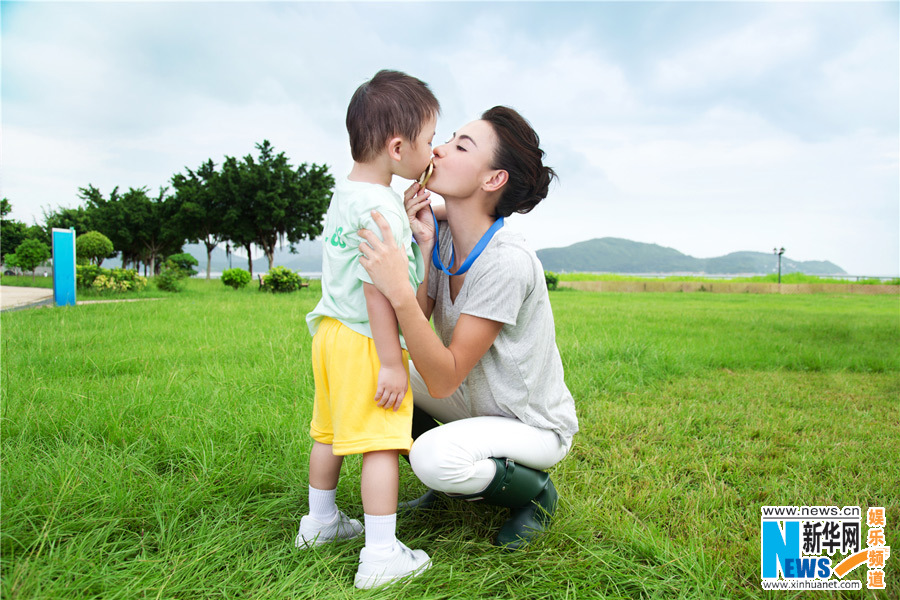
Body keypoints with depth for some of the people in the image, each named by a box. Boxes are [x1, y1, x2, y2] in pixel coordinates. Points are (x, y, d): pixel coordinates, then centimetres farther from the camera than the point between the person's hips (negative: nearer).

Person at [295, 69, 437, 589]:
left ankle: (320, 521, 38)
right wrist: (391, 362, -21)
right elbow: (378, 289, -24)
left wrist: (412, 214, 17)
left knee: (330, 433, 21)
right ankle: (381, 555, 5)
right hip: (366, 340, -10)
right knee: (381, 444, -3)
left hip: (333, 332, 10)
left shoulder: (345, 193, 11)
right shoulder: (381, 207, -19)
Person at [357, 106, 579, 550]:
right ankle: (447, 484, 14)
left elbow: (444, 379, -30)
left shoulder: (507, 262, -30)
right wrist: (422, 252, -22)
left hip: (535, 426, -7)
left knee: (434, 456, -32)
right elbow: (407, 333, -13)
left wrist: (399, 291, -41)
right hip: (478, 405, 7)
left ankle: (536, 492, 1)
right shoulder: (444, 239, -7)